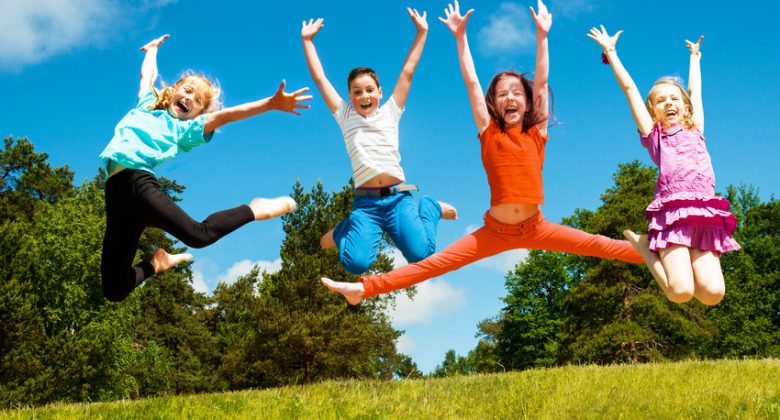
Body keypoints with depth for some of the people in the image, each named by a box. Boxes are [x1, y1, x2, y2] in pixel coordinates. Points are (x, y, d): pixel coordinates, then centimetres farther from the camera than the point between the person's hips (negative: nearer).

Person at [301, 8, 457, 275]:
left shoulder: (390, 113, 16)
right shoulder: (345, 117, 14)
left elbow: (407, 72, 16)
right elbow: (320, 78, 16)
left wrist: (421, 33, 16)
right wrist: (307, 40, 17)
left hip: (398, 196, 1)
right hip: (365, 202, -1)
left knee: (420, 254, -21)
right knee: (356, 263, -22)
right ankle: (342, 231, 15)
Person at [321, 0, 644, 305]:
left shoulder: (536, 133, 2)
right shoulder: (489, 133, 0)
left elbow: (541, 81, -2)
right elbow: (471, 82, -4)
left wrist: (541, 36, -6)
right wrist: (460, 36, -7)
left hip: (535, 227, 1)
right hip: (495, 230, -1)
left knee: (596, 245, 0)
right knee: (434, 263, -8)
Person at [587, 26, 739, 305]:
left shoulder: (695, 131, 25)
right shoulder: (653, 134, 16)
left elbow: (695, 91, 38)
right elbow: (629, 88, 18)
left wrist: (695, 57, 52)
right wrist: (611, 52, 23)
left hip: (705, 214, 4)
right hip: (672, 211, -4)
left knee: (713, 293, -15)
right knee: (680, 292, -20)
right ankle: (644, 247, 8)